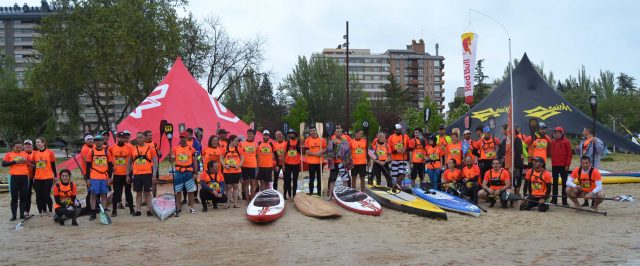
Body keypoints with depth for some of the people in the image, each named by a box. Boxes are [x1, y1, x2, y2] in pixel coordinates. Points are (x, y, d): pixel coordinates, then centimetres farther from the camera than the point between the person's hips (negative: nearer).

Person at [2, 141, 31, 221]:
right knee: (14, 197, 1)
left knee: (23, 197, 4)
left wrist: (26, 161, -8)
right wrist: (14, 162, -14)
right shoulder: (9, 154, 5)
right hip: (14, 177, -2)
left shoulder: (25, 154, 10)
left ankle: (22, 214, 11)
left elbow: (31, 164, 11)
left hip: (24, 177, 2)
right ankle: (13, 215, 5)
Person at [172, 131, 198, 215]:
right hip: (178, 172, 1)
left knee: (190, 191, 2)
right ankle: (178, 208, 13)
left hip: (189, 172, -1)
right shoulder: (175, 148, 6)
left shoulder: (191, 149, 2)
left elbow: (195, 162, 3)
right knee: (178, 191, 5)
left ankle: (191, 207, 11)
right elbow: (172, 160, 12)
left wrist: (195, 173, -1)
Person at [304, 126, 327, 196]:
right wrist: (315, 153, -18)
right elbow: (306, 151, -8)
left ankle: (319, 193, 19)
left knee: (320, 179, 10)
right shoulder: (307, 140, -3)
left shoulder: (322, 139, 3)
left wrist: (321, 152, -15)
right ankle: (310, 193, 8)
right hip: (311, 162, -2)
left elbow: (325, 149, 6)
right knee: (311, 179, 3)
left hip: (320, 162, 2)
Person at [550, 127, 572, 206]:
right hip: (554, 165, 4)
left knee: (564, 183, 1)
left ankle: (564, 200, 3)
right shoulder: (552, 142, 9)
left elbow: (569, 153, -6)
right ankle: (554, 199, 14)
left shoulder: (566, 141, -3)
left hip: (564, 166, -4)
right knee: (555, 182, 8)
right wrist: (552, 162, 4)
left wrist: (568, 164, -10)